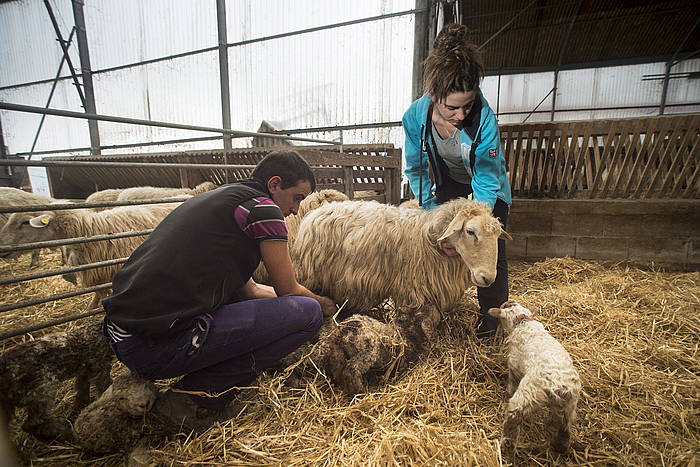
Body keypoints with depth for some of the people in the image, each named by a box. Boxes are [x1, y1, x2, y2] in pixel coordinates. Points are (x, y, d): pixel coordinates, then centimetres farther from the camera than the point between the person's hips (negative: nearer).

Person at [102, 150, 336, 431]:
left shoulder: (216, 199, 20)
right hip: (160, 346, -10)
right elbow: (287, 290, 2)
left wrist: (314, 298, 32)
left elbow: (249, 289, 24)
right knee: (306, 312, -6)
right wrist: (323, 303, 24)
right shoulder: (261, 207, -7)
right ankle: (194, 399, 0)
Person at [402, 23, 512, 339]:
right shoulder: (415, 115, -27)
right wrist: (432, 213, -19)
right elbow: (416, 170, -13)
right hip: (447, 183, 2)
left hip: (487, 186, -2)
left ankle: (491, 314, 19)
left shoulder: (483, 117, -36)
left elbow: (486, 183, -30)